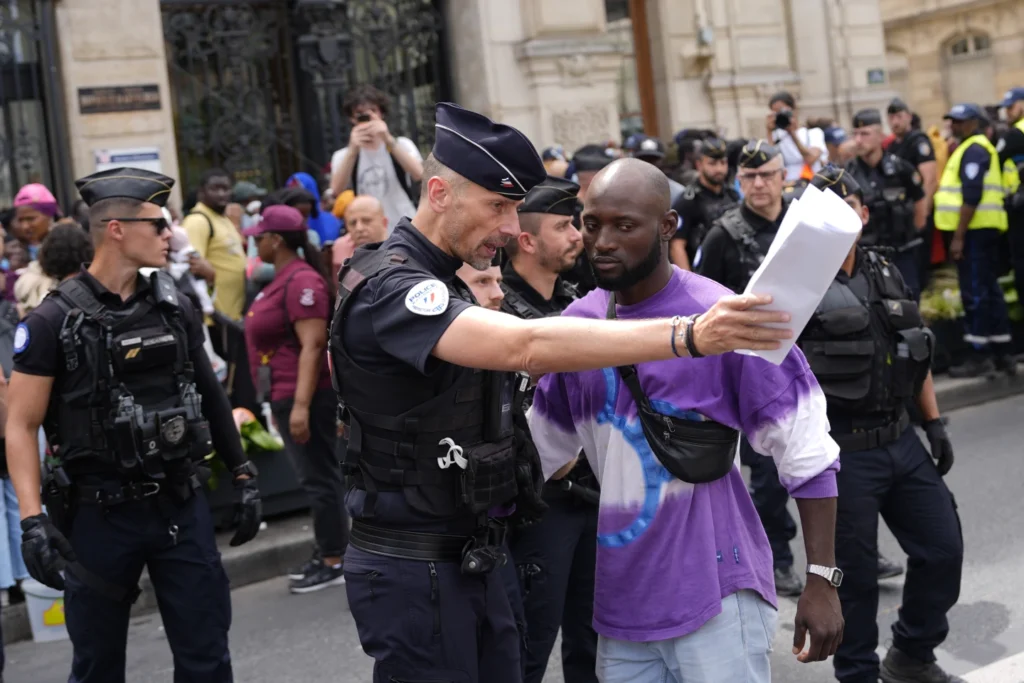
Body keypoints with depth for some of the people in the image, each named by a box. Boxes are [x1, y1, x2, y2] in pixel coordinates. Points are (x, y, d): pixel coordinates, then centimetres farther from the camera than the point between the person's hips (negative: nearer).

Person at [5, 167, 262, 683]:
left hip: (182, 507, 3)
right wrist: (32, 520, -18)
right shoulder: (54, 321, -9)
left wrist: (242, 476, 13)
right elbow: (21, 425, -8)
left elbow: (210, 395, 14)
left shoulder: (175, 308, 4)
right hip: (98, 515, -3)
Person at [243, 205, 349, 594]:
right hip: (287, 396, 10)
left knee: (319, 478, -4)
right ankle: (328, 554, 23)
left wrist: (301, 404, -27)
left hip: (305, 396, -10)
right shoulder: (282, 279, 15)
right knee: (315, 477, 14)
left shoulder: (301, 280, -16)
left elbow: (313, 345, -23)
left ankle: (334, 563, 3)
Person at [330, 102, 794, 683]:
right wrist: (688, 336, -41)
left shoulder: (444, 284, 13)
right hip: (415, 570, -9)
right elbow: (526, 346, -36)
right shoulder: (388, 288, -20)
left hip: (472, 561, 9)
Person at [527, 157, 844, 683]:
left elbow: (806, 453, -9)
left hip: (716, 595, -5)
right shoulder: (576, 323, 3)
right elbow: (541, 450, 14)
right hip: (620, 600, 5)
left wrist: (822, 579, -11)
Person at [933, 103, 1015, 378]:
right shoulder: (975, 148, 21)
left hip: (975, 231, -10)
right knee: (990, 290, 12)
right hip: (982, 230, 10)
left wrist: (958, 236, -22)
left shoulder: (973, 150, -12)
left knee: (974, 293, -8)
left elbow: (971, 196, -21)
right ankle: (1002, 354, 17)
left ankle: (979, 356, -5)